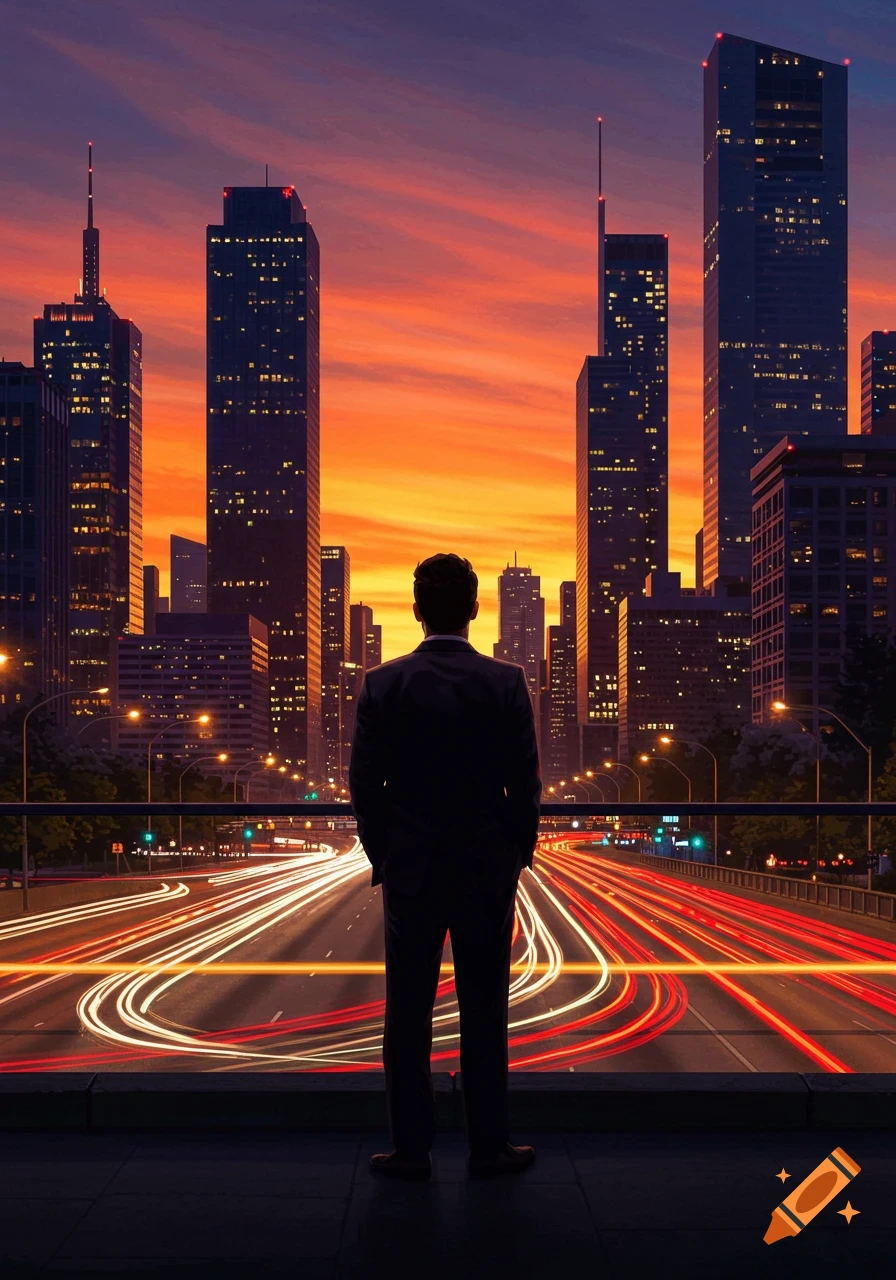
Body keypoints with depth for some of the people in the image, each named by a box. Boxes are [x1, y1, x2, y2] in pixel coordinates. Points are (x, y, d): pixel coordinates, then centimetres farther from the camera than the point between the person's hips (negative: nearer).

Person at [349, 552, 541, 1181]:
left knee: (408, 1014, 7)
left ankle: (411, 1149, 12)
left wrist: (382, 856, 11)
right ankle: (488, 1147, 14)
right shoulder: (506, 682, -7)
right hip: (488, 870, 0)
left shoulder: (382, 684, -5)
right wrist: (518, 852, 10)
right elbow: (525, 782, -4)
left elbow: (364, 784, -2)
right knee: (484, 1012, 7)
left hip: (409, 870, 0)